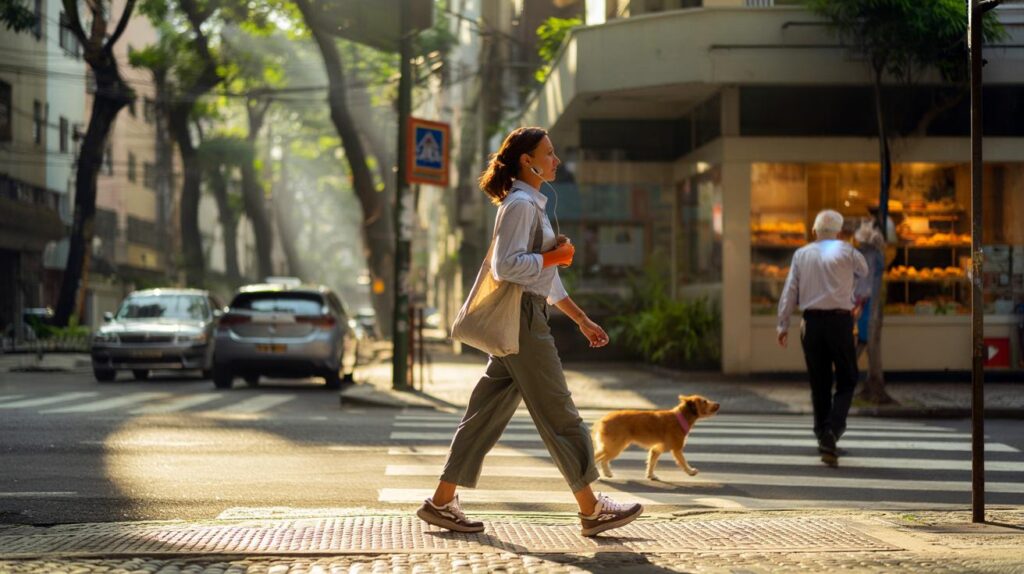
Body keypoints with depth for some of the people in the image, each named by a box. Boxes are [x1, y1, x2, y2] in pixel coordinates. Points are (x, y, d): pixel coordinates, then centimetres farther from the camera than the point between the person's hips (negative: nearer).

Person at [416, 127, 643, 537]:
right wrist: (556, 256, -13)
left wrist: (582, 320, 21)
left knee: (489, 412, 9)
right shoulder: (520, 204, -12)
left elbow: (547, 278, 23)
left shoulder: (533, 205, 20)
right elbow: (506, 266, -23)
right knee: (558, 414, -3)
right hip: (520, 318, -10)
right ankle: (591, 510, 3)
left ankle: (443, 502, 10)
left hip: (525, 318, 10)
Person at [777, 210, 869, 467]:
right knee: (846, 381, 6)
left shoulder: (802, 254, 7)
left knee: (819, 383, 11)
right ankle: (832, 430, -15)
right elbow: (863, 270, 18)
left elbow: (790, 290, 5)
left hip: (812, 322, 3)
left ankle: (823, 437, 17)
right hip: (840, 321, -3)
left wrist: (783, 325, 8)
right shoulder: (847, 252, 0)